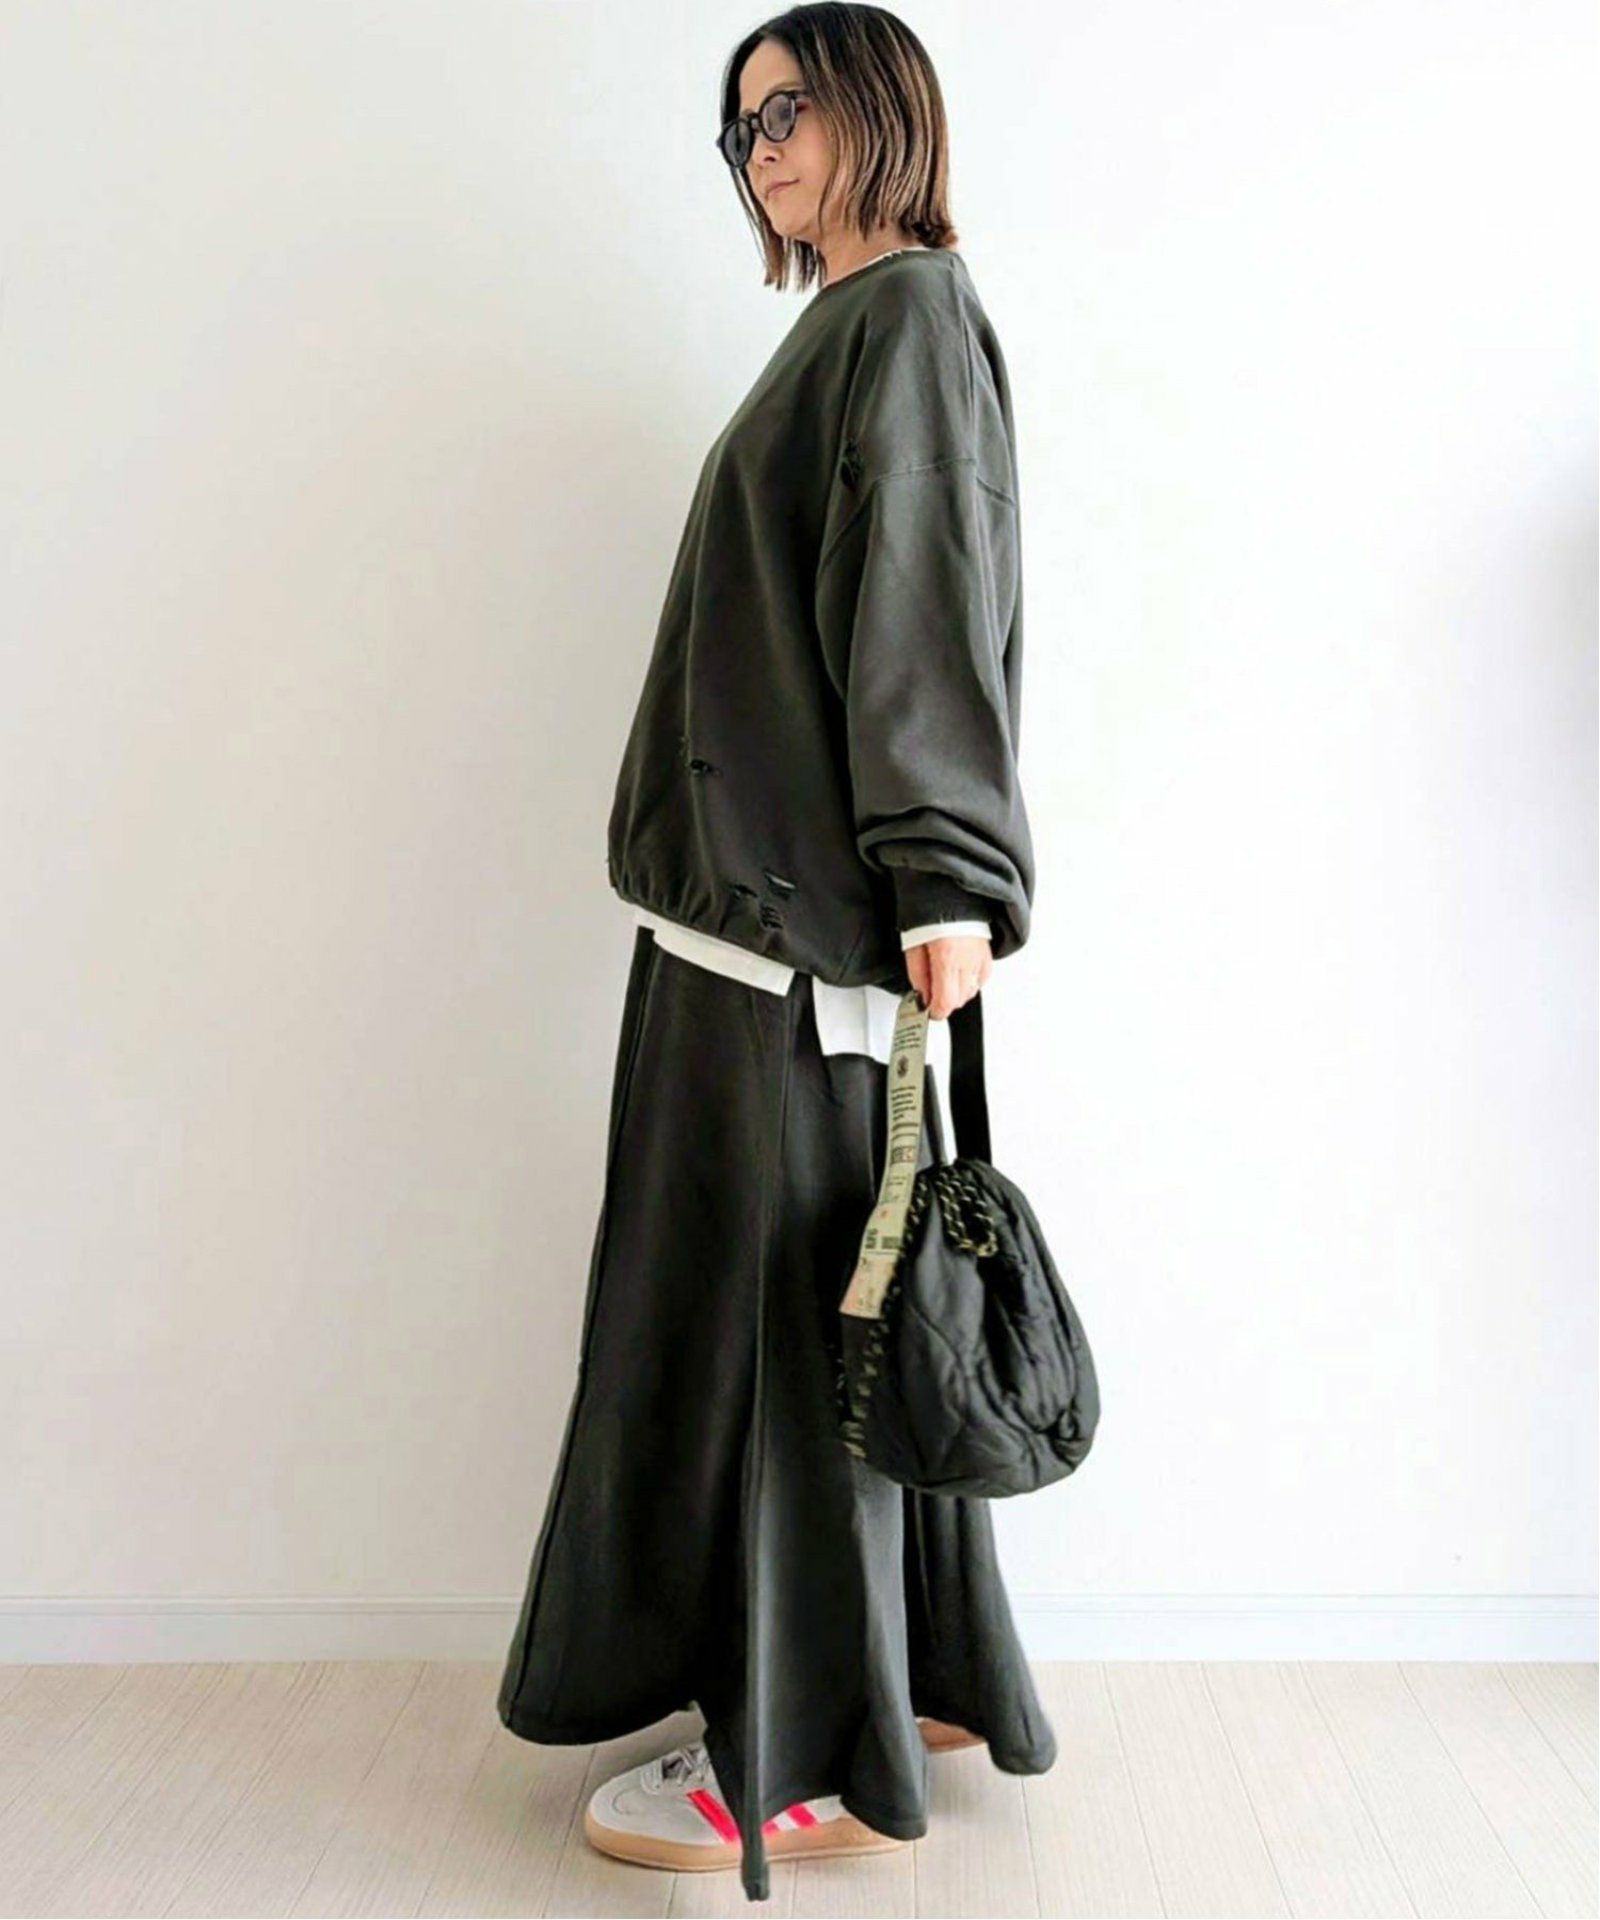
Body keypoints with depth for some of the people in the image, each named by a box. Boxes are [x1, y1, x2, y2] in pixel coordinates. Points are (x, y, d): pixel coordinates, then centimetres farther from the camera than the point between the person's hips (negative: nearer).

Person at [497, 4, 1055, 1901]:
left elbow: (934, 597, -17)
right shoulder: (845, 326, 24)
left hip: (805, 904, -10)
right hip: (765, 891, 10)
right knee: (825, 1289, 13)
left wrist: (944, 874, -25)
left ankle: (803, 1759, 10)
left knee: (779, 1294, -4)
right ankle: (914, 1672, 27)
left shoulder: (913, 310, -4)